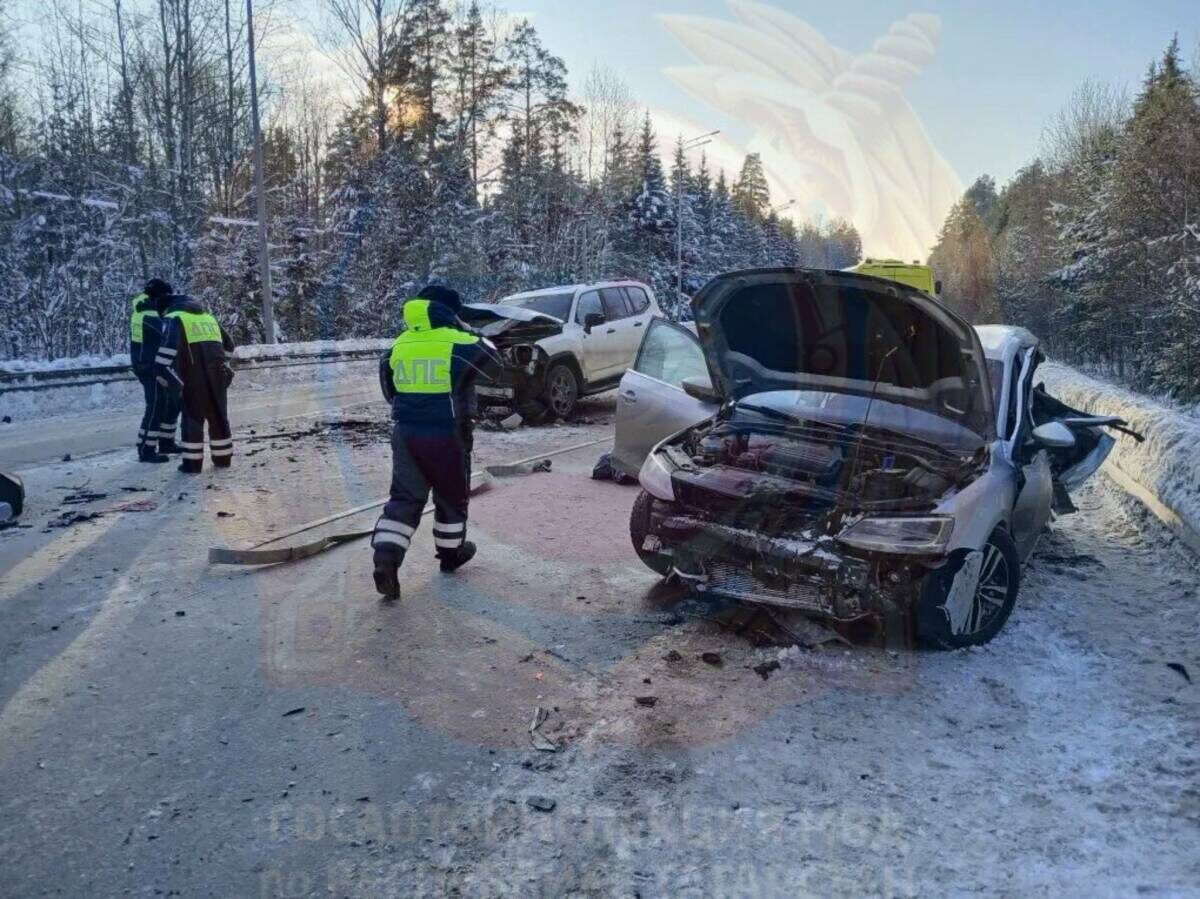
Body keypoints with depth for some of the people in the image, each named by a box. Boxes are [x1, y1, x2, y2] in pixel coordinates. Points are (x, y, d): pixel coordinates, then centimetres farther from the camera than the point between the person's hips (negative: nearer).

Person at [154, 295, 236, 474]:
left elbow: (168, 347, -12)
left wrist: (162, 373, -11)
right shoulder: (209, 317, 23)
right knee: (219, 418, 15)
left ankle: (192, 463, 6)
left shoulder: (173, 318, 5)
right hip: (218, 376, 4)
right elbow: (229, 345, 28)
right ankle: (223, 458, 20)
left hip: (194, 379, -4)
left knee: (192, 419, 4)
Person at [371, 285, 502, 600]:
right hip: (447, 435, -4)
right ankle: (451, 553, 32)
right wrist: (474, 336, 17)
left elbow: (388, 389, 16)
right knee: (452, 497, 16)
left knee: (404, 498, 6)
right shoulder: (459, 344, -11)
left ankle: (386, 556, -11)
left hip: (406, 432, 4)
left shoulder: (398, 345, 6)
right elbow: (493, 365, 5)